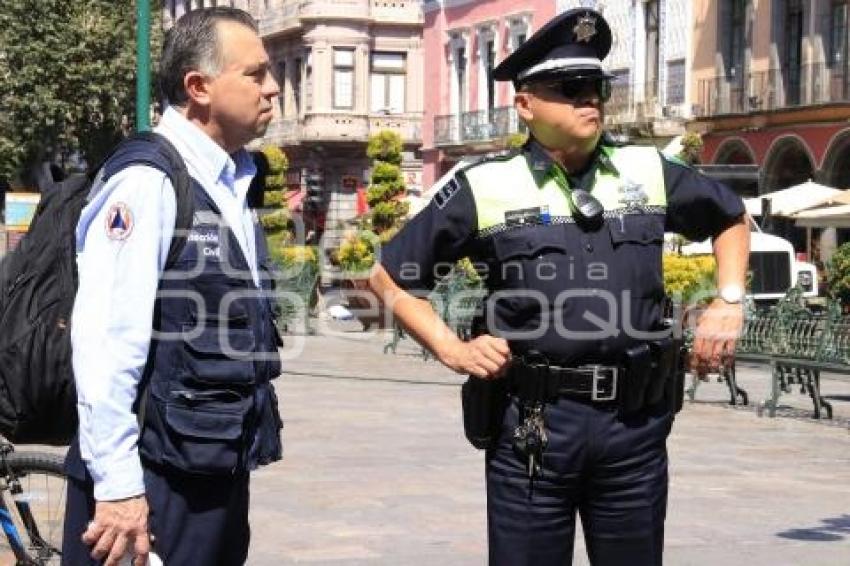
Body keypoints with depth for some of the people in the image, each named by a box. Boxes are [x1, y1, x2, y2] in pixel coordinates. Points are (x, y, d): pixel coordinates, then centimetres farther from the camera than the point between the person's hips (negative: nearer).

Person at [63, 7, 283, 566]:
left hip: (219, 475, 9)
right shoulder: (147, 184, -15)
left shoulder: (232, 186, 12)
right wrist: (118, 486, -23)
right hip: (153, 481, -8)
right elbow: (105, 345, -22)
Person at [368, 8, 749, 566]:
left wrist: (730, 301, 12)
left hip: (636, 420, 3)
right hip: (534, 423, -3)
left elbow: (732, 217, 26)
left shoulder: (648, 172, 7)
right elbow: (389, 276, 6)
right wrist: (451, 348, -3)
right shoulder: (484, 188, -2)